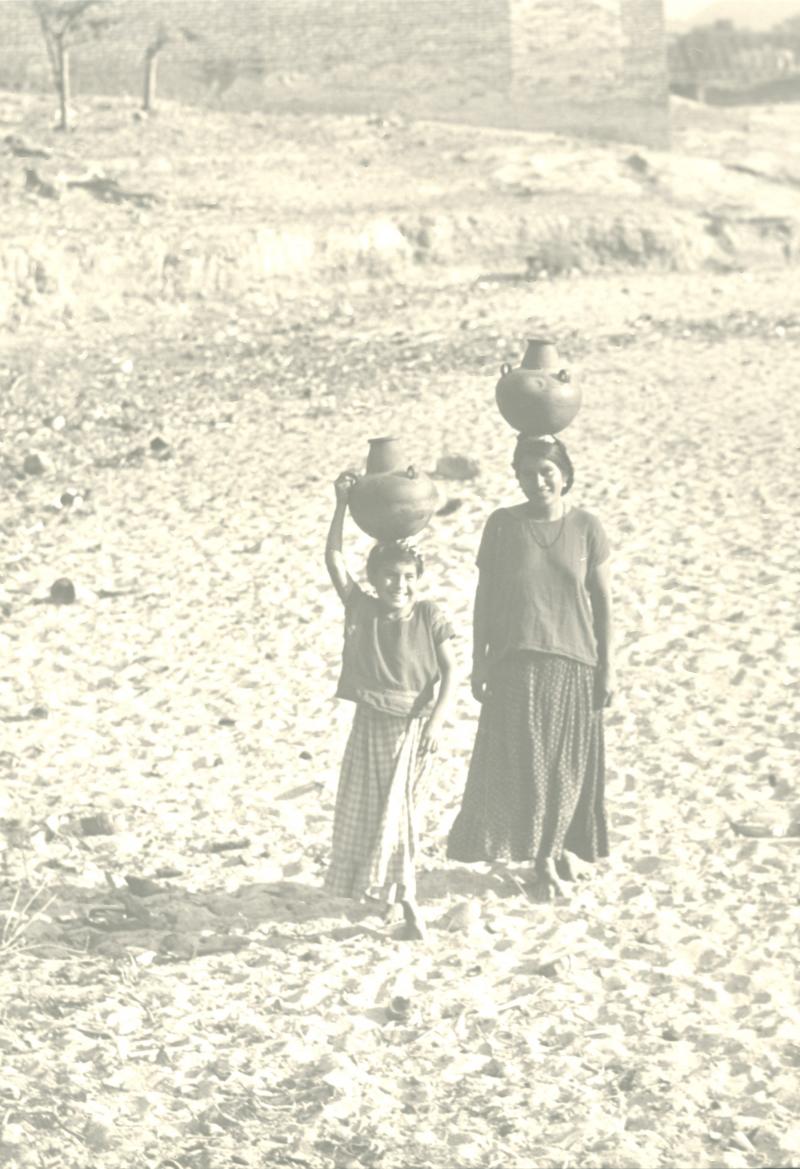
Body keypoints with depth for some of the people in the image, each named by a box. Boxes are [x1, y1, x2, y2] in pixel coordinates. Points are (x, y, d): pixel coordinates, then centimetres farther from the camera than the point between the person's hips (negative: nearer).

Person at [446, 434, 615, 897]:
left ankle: (553, 848, 24)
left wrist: (608, 666, 0)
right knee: (519, 762, 0)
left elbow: (603, 600, 3)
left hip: (573, 661, 1)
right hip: (515, 663, 0)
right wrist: (479, 662, 2)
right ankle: (541, 857, 13)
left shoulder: (587, 527, 0)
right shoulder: (502, 525, 0)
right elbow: (485, 597, 4)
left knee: (566, 764, 7)